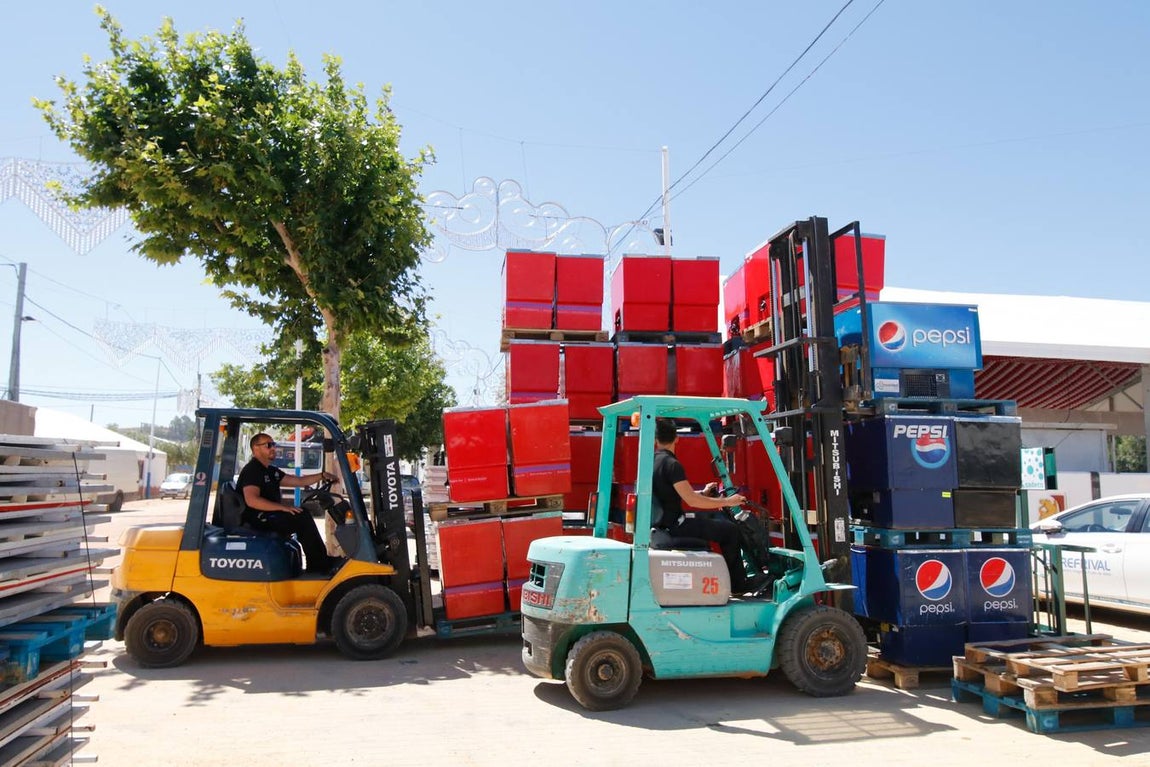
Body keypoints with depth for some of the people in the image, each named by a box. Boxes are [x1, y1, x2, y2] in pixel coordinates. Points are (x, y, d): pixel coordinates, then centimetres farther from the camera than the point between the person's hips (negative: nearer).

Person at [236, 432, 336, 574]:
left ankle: (317, 564, 2)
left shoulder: (271, 471, 19)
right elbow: (252, 500, -26)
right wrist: (283, 507, -29)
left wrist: (322, 475, 2)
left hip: (269, 516, 10)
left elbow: (299, 481, 16)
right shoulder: (251, 470, -12)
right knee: (302, 518, -19)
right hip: (257, 520, -10)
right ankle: (320, 565, -12)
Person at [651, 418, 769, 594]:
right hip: (674, 525, -9)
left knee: (717, 520, 24)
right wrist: (726, 502, -12)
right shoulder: (671, 464, -19)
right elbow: (692, 500, -22)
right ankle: (738, 584, 10)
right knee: (730, 530, -2)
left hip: (660, 522, 10)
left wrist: (703, 492, 26)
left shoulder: (651, 461, 9)